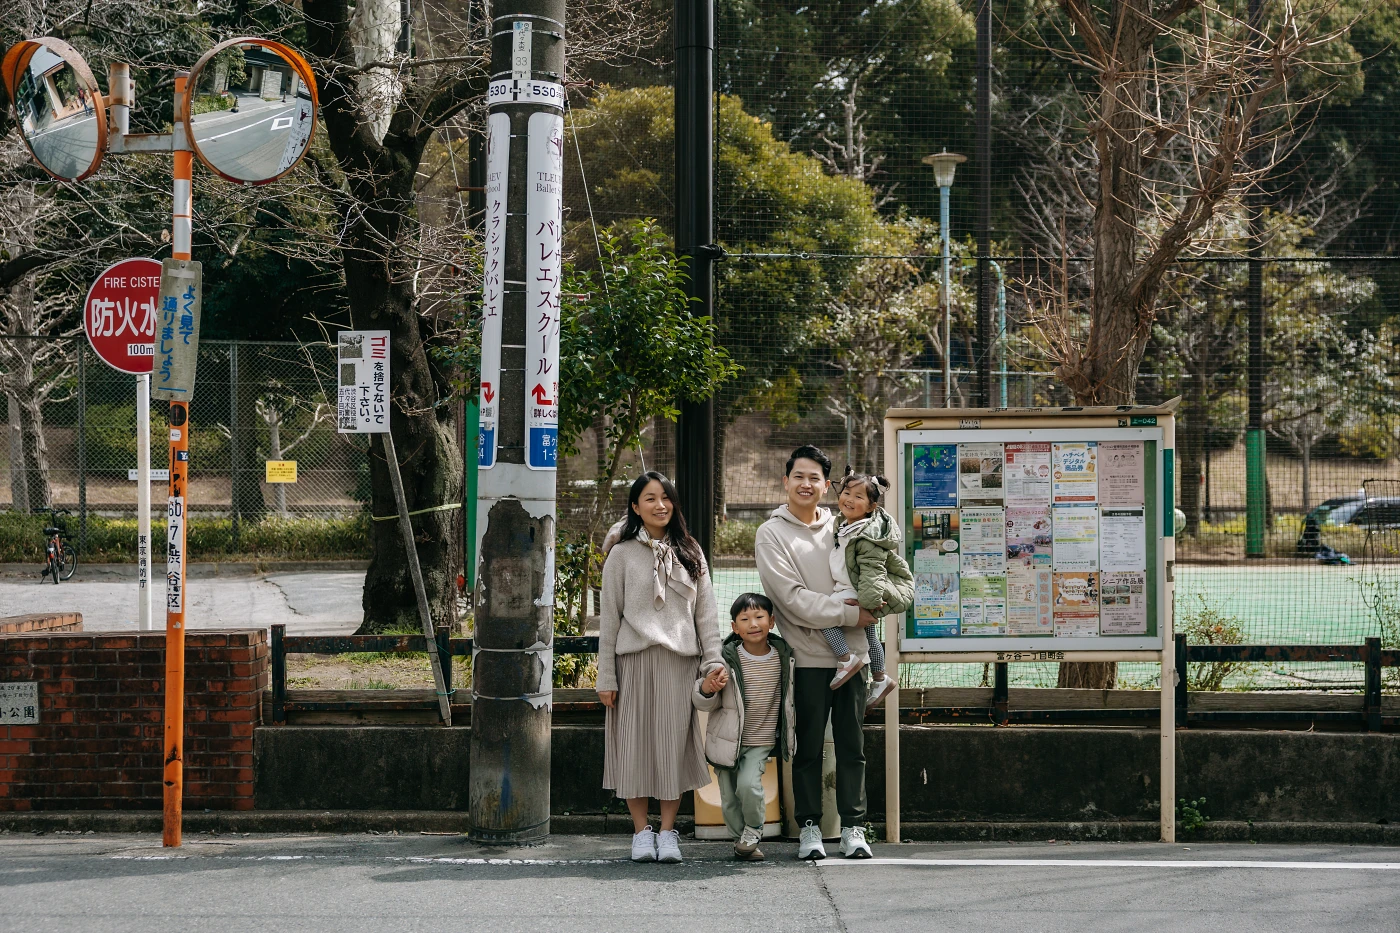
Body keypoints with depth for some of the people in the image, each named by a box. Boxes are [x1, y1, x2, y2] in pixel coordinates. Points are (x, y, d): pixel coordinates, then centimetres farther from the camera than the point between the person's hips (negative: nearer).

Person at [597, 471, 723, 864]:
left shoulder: (690, 553, 12)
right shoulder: (622, 555, 5)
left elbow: (706, 611, 10)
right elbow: (609, 618, 4)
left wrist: (714, 661, 0)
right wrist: (606, 677, -1)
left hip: (680, 661, 1)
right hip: (635, 661, -1)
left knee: (674, 743, 1)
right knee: (635, 744, 0)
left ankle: (668, 831, 8)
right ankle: (641, 831, 9)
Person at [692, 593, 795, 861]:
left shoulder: (784, 655, -5)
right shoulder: (726, 658, -12)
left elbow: (789, 695, 15)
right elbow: (706, 705, -7)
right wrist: (706, 690, -27)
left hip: (761, 741, 0)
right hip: (727, 740, 0)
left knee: (749, 785, -20)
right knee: (729, 797, 5)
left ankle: (753, 832, 4)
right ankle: (741, 839, 29)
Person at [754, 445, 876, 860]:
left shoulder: (839, 528, 14)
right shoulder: (772, 534, 0)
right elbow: (793, 599, -10)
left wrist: (864, 602, -4)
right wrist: (849, 613, -13)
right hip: (808, 657, -3)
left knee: (852, 744, 5)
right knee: (808, 748, 1)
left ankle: (853, 827, 10)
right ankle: (809, 827, 9)